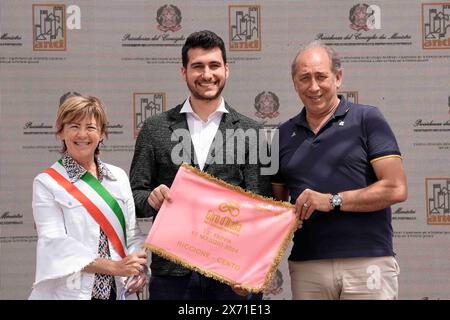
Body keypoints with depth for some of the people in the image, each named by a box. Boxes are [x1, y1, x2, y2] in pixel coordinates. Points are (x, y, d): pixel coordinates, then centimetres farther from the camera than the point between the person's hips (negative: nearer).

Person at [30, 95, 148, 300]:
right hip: (72, 292, -3)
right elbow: (54, 243, -12)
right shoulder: (46, 183, -3)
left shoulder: (119, 177, 9)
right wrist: (115, 266, -19)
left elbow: (132, 234, 9)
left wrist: (139, 268, -11)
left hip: (118, 291, 3)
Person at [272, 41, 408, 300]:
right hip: (306, 266, 4)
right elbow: (277, 202, 19)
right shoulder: (284, 134, 14)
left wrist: (332, 201, -12)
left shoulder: (367, 119, 1)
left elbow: (396, 189, -7)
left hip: (367, 262, -3)